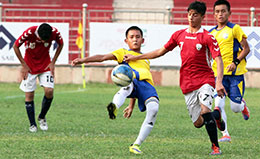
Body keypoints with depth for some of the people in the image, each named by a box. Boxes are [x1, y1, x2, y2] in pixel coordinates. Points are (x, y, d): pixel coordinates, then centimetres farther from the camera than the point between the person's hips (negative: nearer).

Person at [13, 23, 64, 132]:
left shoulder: (54, 32, -22)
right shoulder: (29, 33, -28)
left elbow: (61, 44, 1)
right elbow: (15, 46, -12)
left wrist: (53, 63, -3)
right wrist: (24, 65, -10)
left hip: (45, 65, 1)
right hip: (30, 66, -1)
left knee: (49, 91, -13)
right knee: (29, 95, -4)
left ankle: (42, 117, 10)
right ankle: (32, 124, 9)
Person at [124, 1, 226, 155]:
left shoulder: (207, 37, -6)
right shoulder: (179, 35, 9)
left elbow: (219, 60, -13)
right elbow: (161, 51, 19)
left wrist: (219, 82, -28)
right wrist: (135, 57, 20)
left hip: (205, 80, -4)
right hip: (187, 83, 4)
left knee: (205, 110, -27)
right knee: (198, 123, 2)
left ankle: (215, 147, -15)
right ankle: (216, 116, 36)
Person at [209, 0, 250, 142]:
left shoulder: (235, 29, -2)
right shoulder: (211, 33, 12)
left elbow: (246, 49, -3)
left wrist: (235, 62, -16)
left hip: (235, 73, -3)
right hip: (218, 73, 3)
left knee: (235, 108, -3)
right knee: (218, 105, -15)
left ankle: (242, 104, 33)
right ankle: (225, 135, -10)